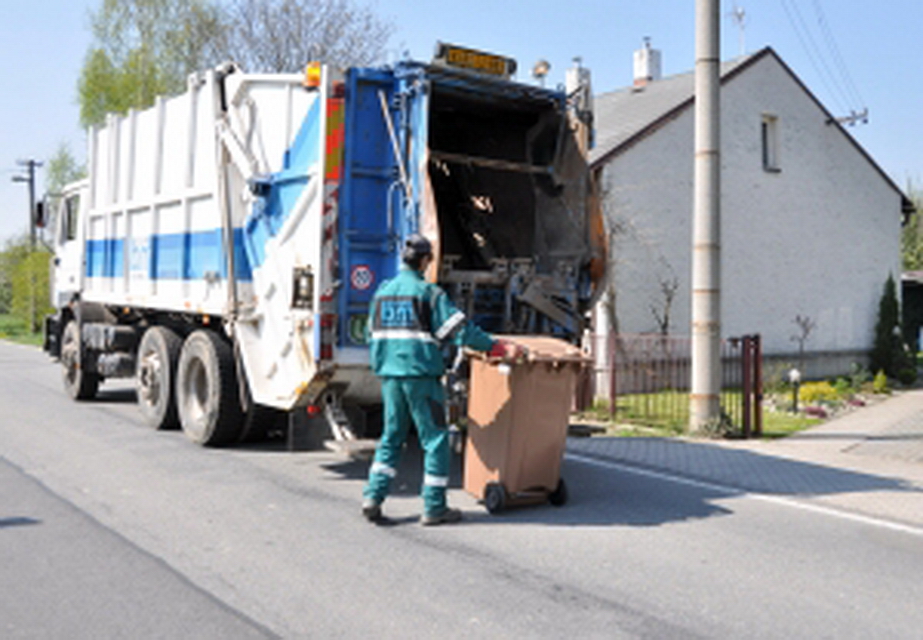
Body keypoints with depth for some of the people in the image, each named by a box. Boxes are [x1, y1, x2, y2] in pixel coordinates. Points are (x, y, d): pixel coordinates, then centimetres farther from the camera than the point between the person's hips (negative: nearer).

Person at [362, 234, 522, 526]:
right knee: (435, 440, 2)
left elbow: (373, 337, 18)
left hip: (390, 375, 6)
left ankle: (373, 496, 8)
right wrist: (499, 347, -10)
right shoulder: (429, 293, -8)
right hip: (421, 375, -6)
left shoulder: (382, 292, 12)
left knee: (391, 437, 16)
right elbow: (460, 329, -13)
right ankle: (434, 508, 5)